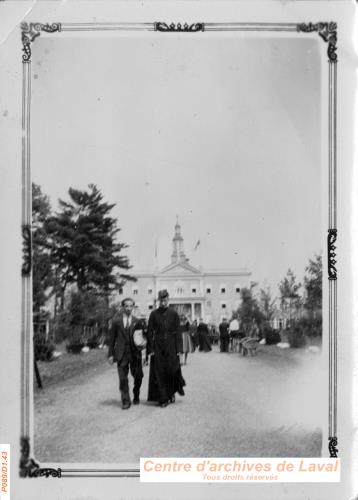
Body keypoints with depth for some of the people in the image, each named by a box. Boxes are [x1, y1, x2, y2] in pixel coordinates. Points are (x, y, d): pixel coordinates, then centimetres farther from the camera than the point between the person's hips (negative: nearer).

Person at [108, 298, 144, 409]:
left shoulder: (137, 321, 6)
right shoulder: (116, 321, 4)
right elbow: (112, 339, 6)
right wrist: (110, 354, 2)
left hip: (135, 354, 1)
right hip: (121, 354, -1)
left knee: (138, 377, 6)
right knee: (123, 379, -4)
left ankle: (136, 396, 30)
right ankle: (125, 401, 5)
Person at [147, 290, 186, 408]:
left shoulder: (174, 314, 2)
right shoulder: (154, 314, 2)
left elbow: (177, 332, 1)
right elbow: (150, 333, 2)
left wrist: (178, 349, -4)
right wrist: (151, 349, -4)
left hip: (171, 347, 0)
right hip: (158, 347, 0)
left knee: (172, 370, -5)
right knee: (160, 373, 0)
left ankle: (171, 393, 21)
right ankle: (163, 399, 7)